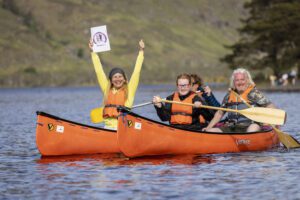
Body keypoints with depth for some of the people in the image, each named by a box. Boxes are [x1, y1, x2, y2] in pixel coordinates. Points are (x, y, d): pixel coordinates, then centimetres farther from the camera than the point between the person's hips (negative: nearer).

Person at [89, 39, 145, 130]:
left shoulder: (129, 90, 10)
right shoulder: (107, 89, 16)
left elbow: (136, 72, 11)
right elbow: (99, 71, 19)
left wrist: (141, 51, 12)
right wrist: (93, 52, 22)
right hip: (108, 126, 2)